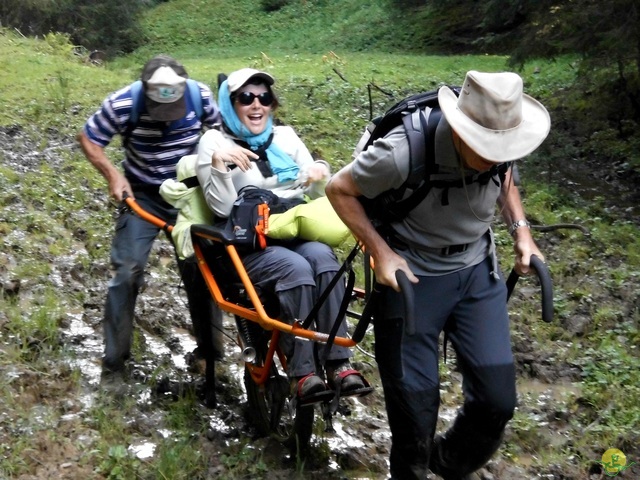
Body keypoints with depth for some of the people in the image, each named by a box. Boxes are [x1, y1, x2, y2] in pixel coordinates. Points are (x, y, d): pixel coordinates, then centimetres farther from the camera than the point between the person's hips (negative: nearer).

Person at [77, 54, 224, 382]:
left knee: (200, 268, 4)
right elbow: (88, 138, -9)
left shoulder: (201, 96, -18)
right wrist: (113, 175, -21)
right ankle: (114, 358, 6)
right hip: (142, 195, -1)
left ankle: (210, 348, 21)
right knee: (127, 272, -8)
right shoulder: (122, 105, -23)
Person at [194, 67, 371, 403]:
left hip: (292, 233, 4)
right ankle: (302, 374, -28)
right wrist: (218, 162, -20)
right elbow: (221, 208, -7)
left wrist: (321, 175, -5)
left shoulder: (285, 136, 17)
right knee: (296, 268, -33)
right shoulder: (214, 142, 4)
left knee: (322, 256, -30)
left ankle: (339, 364, -29)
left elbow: (316, 195, 16)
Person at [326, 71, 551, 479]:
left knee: (497, 399, 3)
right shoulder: (404, 152, -30)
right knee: (416, 405, 3)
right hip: (412, 276, -4)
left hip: (478, 271, 5)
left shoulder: (499, 144, -13)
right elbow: (340, 189, -14)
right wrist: (381, 252, -20)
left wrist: (521, 230, -2)